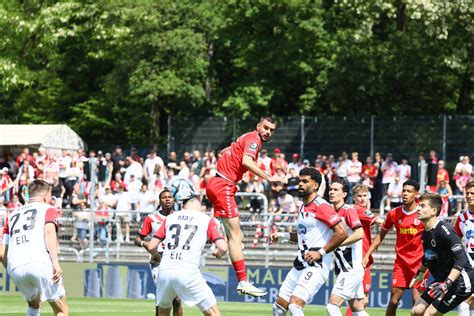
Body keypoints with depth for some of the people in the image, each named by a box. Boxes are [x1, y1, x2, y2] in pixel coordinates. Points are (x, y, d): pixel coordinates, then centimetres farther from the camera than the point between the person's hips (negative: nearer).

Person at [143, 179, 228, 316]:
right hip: (188, 272, -4)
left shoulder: (170, 218, 18)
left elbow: (151, 247, 16)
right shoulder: (206, 220, 10)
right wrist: (218, 253, 24)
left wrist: (156, 255, 39)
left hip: (164, 270, 4)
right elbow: (222, 248, 0)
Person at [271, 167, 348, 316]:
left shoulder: (321, 207, -12)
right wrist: (283, 236, 20)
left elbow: (342, 233, -19)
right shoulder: (302, 208, 17)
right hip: (300, 265, 10)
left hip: (316, 266, -10)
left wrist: (321, 252, -19)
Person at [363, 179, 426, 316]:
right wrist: (367, 255, 10)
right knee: (393, 300, -1)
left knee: (418, 301, -8)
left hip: (419, 262, -3)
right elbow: (381, 235, 15)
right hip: (401, 262, 3)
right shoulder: (394, 214, 3)